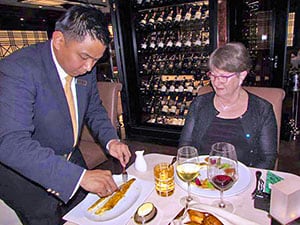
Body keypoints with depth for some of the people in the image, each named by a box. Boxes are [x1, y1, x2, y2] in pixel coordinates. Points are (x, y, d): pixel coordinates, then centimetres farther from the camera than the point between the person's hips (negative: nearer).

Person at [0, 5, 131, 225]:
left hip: (71, 159, 6)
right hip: (25, 171, -5)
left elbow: (94, 109, 6)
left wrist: (110, 140, -13)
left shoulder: (86, 68, -8)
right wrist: (80, 175, -41)